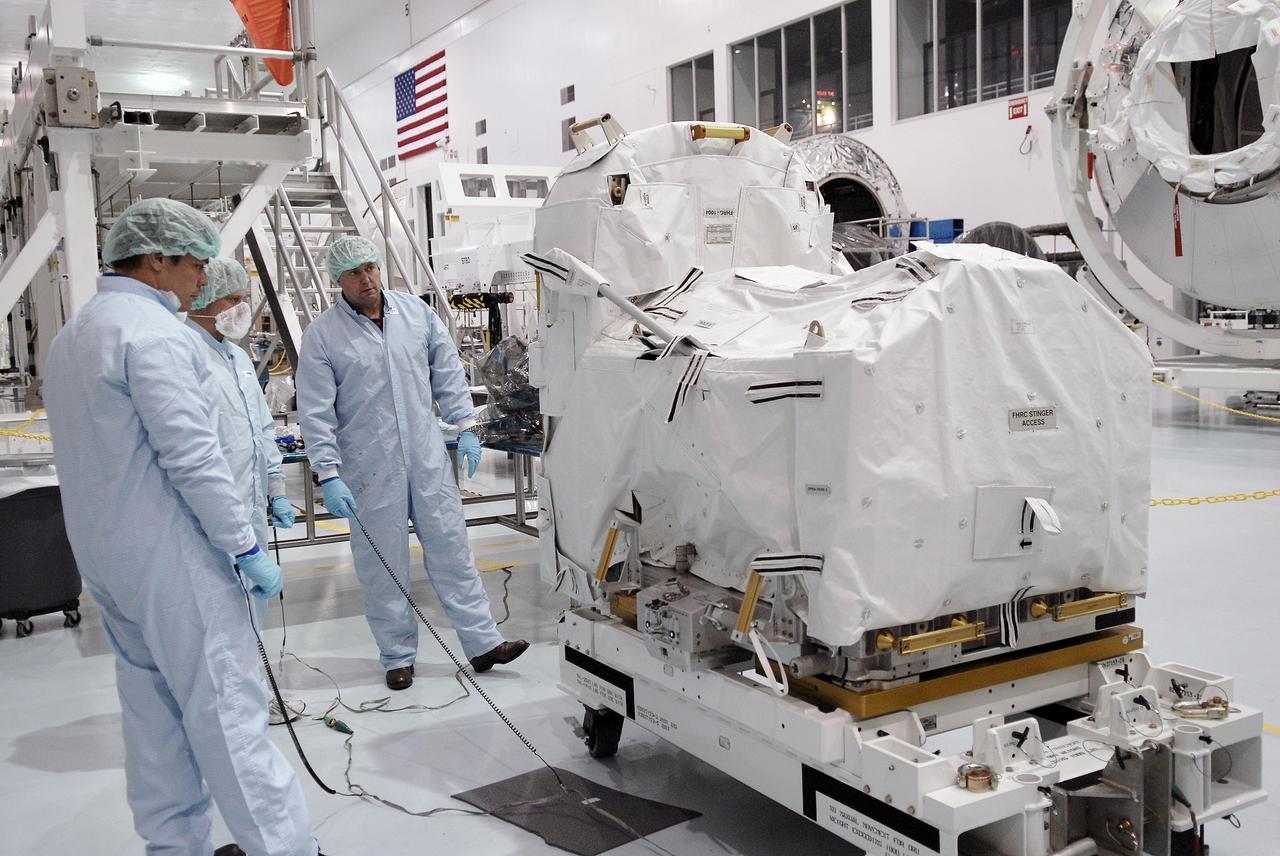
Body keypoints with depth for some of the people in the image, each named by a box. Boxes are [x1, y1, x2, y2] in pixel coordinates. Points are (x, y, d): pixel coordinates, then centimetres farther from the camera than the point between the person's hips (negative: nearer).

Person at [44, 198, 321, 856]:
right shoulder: (153, 331, -15)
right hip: (170, 557, -9)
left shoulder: (70, 335, 16)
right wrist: (247, 548, -15)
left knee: (153, 711, 14)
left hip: (103, 556, 10)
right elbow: (191, 457, -21)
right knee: (226, 710, -6)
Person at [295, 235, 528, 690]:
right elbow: (316, 412, -6)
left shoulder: (416, 311, 5)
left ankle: (482, 642, 13)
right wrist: (329, 475, -12)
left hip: (428, 456, 3)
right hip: (370, 469, -2)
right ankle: (398, 656, 20)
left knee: (451, 549, 6)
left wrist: (465, 426, 6)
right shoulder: (323, 335, -5)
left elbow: (447, 371, 12)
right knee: (383, 565, 6)